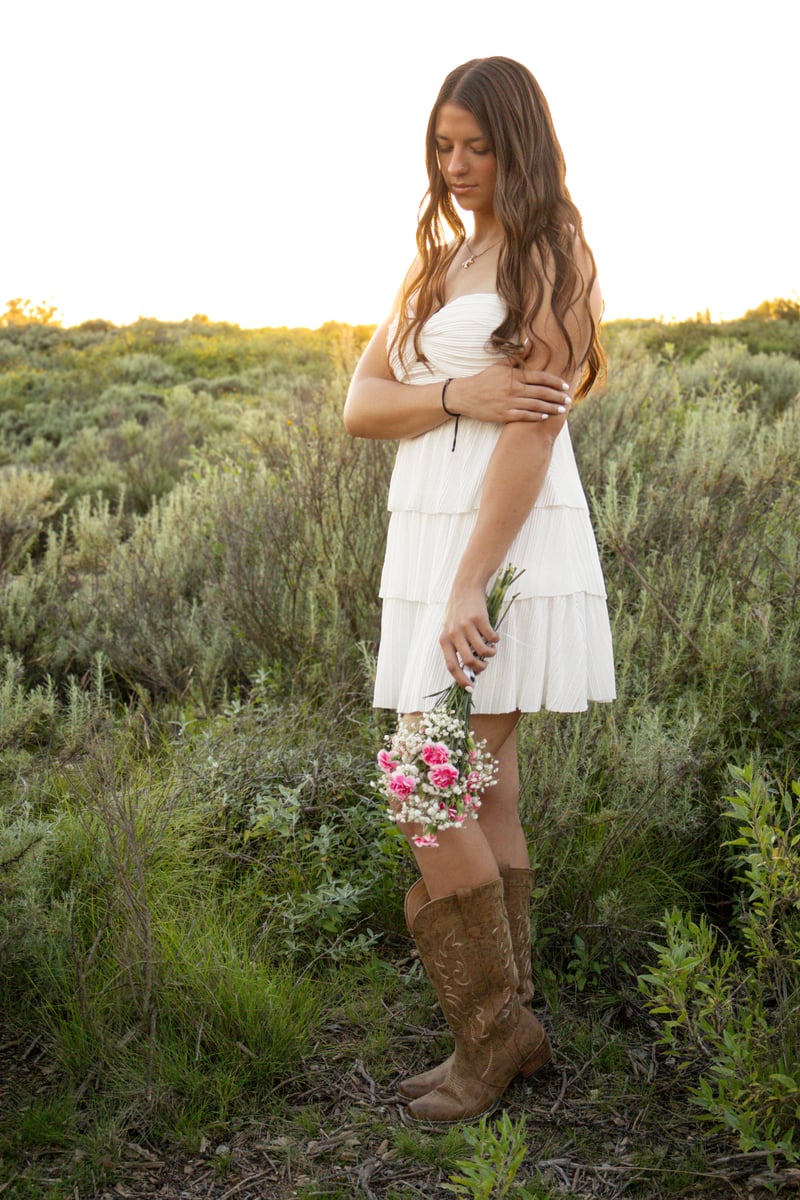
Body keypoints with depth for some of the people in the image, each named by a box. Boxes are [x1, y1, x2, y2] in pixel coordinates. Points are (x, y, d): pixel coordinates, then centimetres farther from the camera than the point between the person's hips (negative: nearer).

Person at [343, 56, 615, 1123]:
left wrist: (468, 590, -19)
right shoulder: (437, 261, 19)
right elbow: (361, 404, 9)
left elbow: (532, 431, -13)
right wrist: (458, 394, -11)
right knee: (482, 795, 9)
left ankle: (499, 1028, 8)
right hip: (426, 536, 7)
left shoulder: (551, 257, -3)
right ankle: (501, 1033, 19)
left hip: (509, 546, -7)